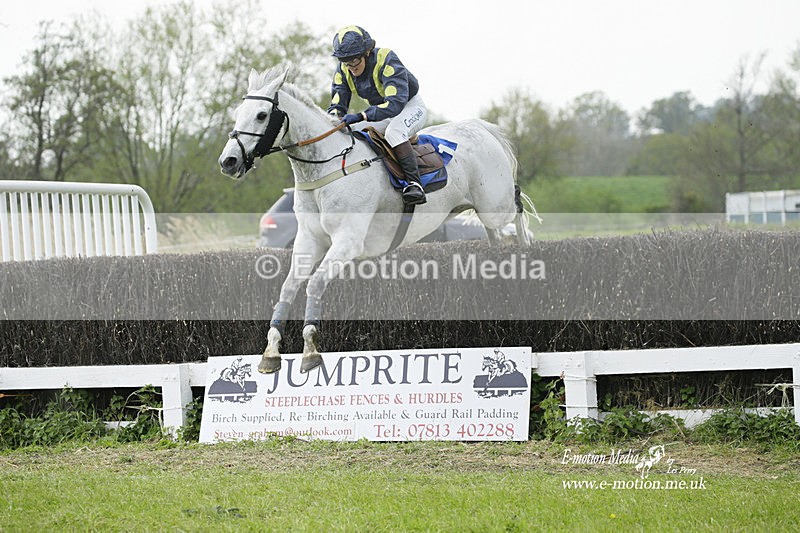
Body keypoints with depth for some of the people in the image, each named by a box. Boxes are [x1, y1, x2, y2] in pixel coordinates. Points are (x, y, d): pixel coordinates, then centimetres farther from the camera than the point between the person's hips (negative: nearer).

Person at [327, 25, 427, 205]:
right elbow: (337, 105, -8)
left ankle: (413, 182, -39)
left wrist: (361, 116, -50)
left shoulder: (387, 60, -32)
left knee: (393, 132, -36)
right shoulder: (343, 70, -11)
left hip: (410, 105, -7)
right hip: (382, 113, 7)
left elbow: (395, 104, -41)